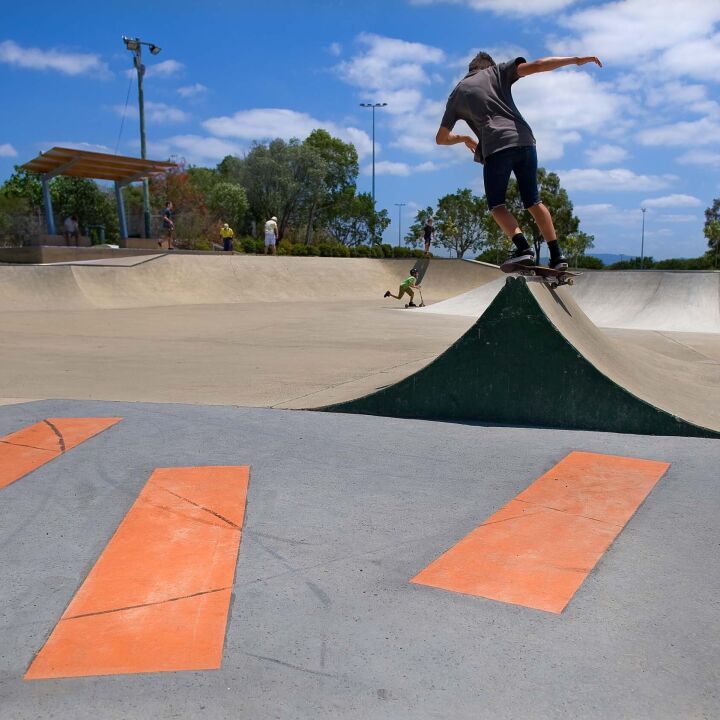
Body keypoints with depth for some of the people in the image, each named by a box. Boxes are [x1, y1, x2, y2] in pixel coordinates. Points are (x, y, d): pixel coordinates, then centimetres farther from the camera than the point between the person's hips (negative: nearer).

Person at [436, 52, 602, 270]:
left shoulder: (457, 94, 20)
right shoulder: (496, 72, 19)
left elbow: (441, 138, 25)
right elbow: (536, 66, 5)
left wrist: (464, 138, 44)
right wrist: (576, 60, 9)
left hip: (496, 148, -2)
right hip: (524, 140, 2)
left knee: (496, 205, 9)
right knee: (533, 201, 13)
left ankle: (523, 247, -15)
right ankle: (556, 254, 5)